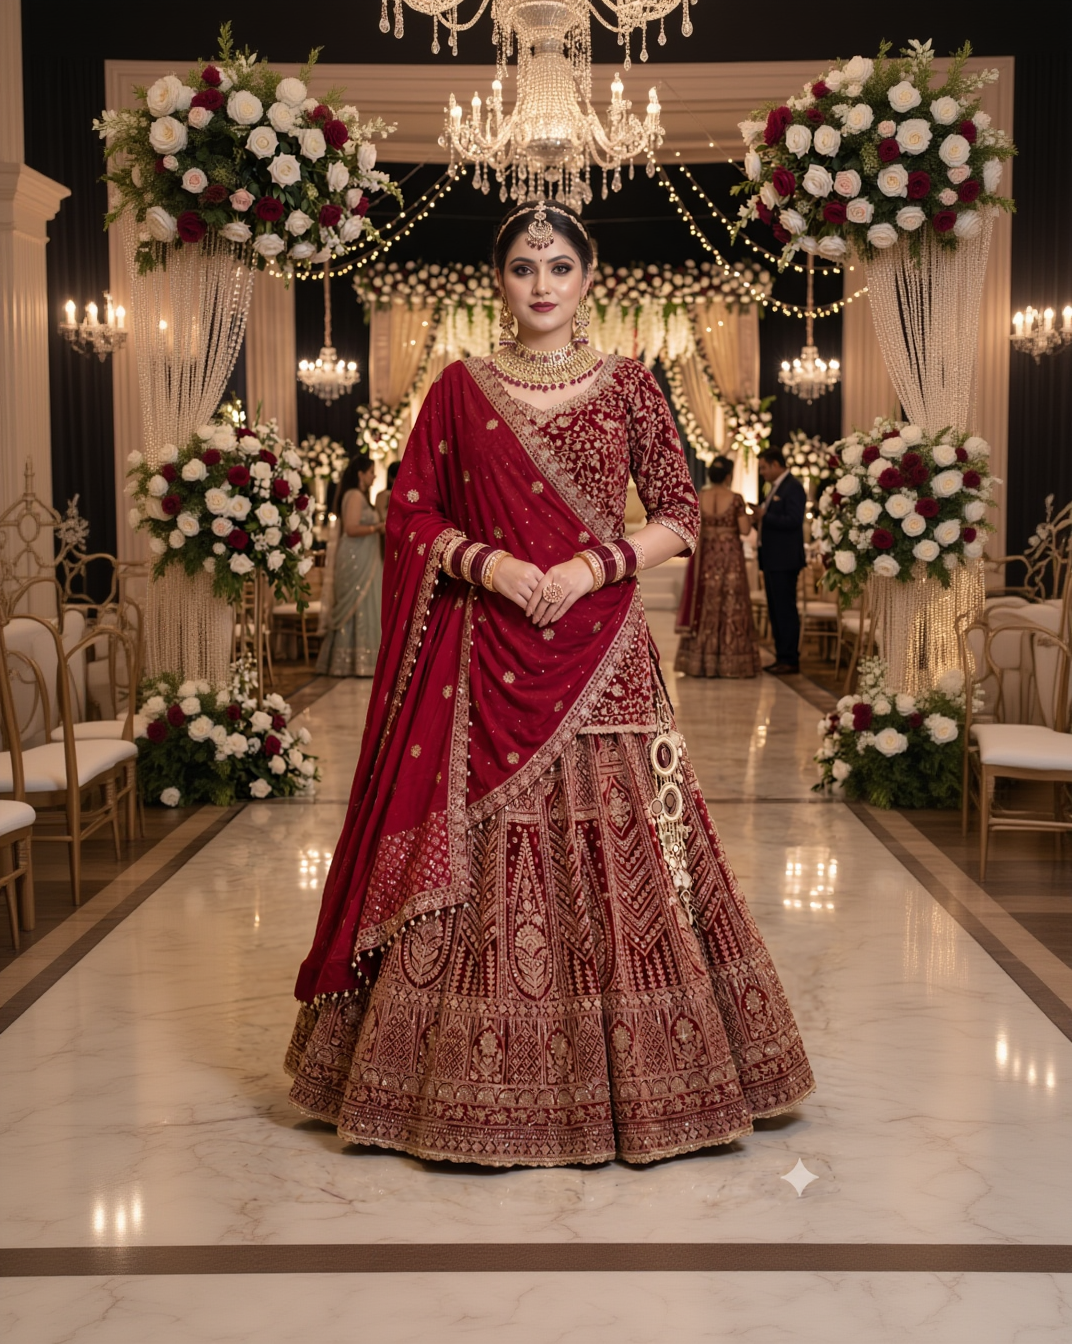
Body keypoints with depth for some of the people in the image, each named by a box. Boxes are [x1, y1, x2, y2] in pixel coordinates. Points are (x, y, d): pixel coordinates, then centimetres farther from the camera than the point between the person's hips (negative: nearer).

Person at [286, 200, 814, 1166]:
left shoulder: (628, 386, 7)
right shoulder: (459, 390, 7)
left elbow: (680, 515, 5)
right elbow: (411, 514, 7)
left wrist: (595, 565, -11)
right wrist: (486, 561, -10)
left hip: (601, 657, 0)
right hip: (485, 660, 0)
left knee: (613, 851, 0)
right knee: (480, 856, 0)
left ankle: (621, 1077, 14)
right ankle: (482, 1083, 13)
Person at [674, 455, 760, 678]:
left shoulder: (698, 498, -2)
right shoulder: (735, 499, -10)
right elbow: (745, 530, -11)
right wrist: (748, 517, 9)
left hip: (704, 558, 3)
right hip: (730, 557, -3)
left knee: (704, 606, 9)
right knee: (730, 605, 3)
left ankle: (700, 661, 11)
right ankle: (730, 662, 3)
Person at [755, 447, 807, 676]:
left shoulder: (792, 488, -12)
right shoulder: (774, 488, 18)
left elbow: (793, 521, -22)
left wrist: (765, 516, -18)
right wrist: (760, 515, 6)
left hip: (784, 560, -10)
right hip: (772, 560, 10)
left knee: (785, 609, -7)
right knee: (775, 610, 12)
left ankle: (790, 660, -3)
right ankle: (782, 657, 18)